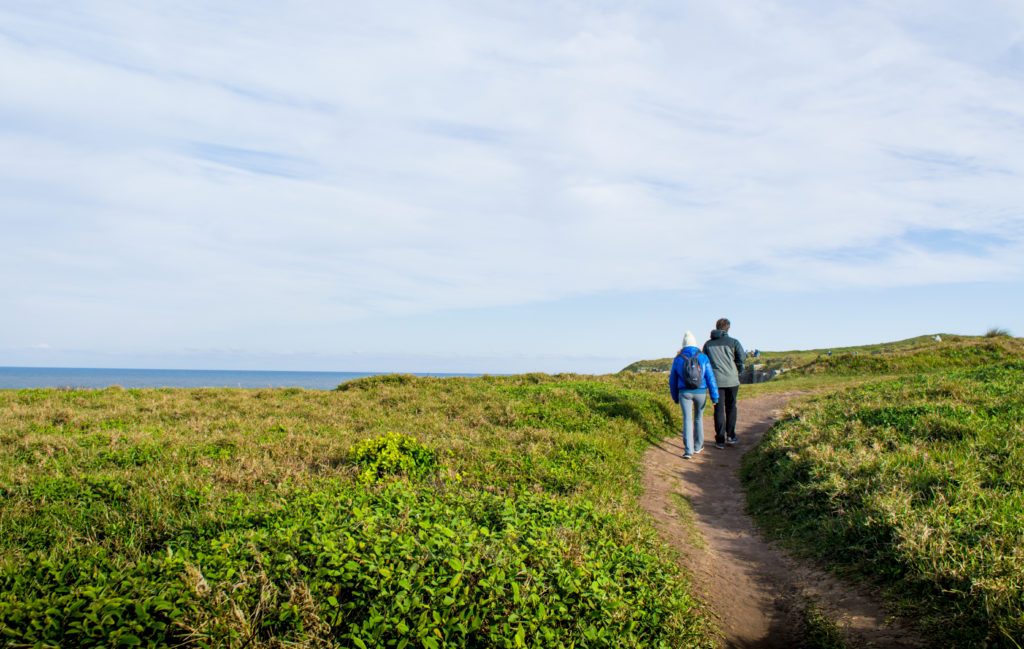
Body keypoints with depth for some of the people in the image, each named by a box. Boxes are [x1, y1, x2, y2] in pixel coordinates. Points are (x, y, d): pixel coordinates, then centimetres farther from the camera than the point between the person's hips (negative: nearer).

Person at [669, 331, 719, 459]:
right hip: (700, 392, 1)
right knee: (698, 418, 19)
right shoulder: (703, 358, -3)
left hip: (684, 392, 0)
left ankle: (688, 450, -15)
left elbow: (673, 380, 9)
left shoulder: (678, 359, 1)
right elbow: (710, 378, -4)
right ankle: (698, 446, 30)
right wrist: (714, 396, 0)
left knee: (687, 420, -3)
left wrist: (675, 397, 20)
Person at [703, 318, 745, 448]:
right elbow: (741, 360, -7)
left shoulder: (708, 344, 7)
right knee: (731, 407, 15)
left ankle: (720, 440, 3)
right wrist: (737, 373, 9)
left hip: (716, 381, 1)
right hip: (732, 380, -1)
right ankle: (730, 436, 18)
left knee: (719, 409, 4)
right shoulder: (733, 342, -1)